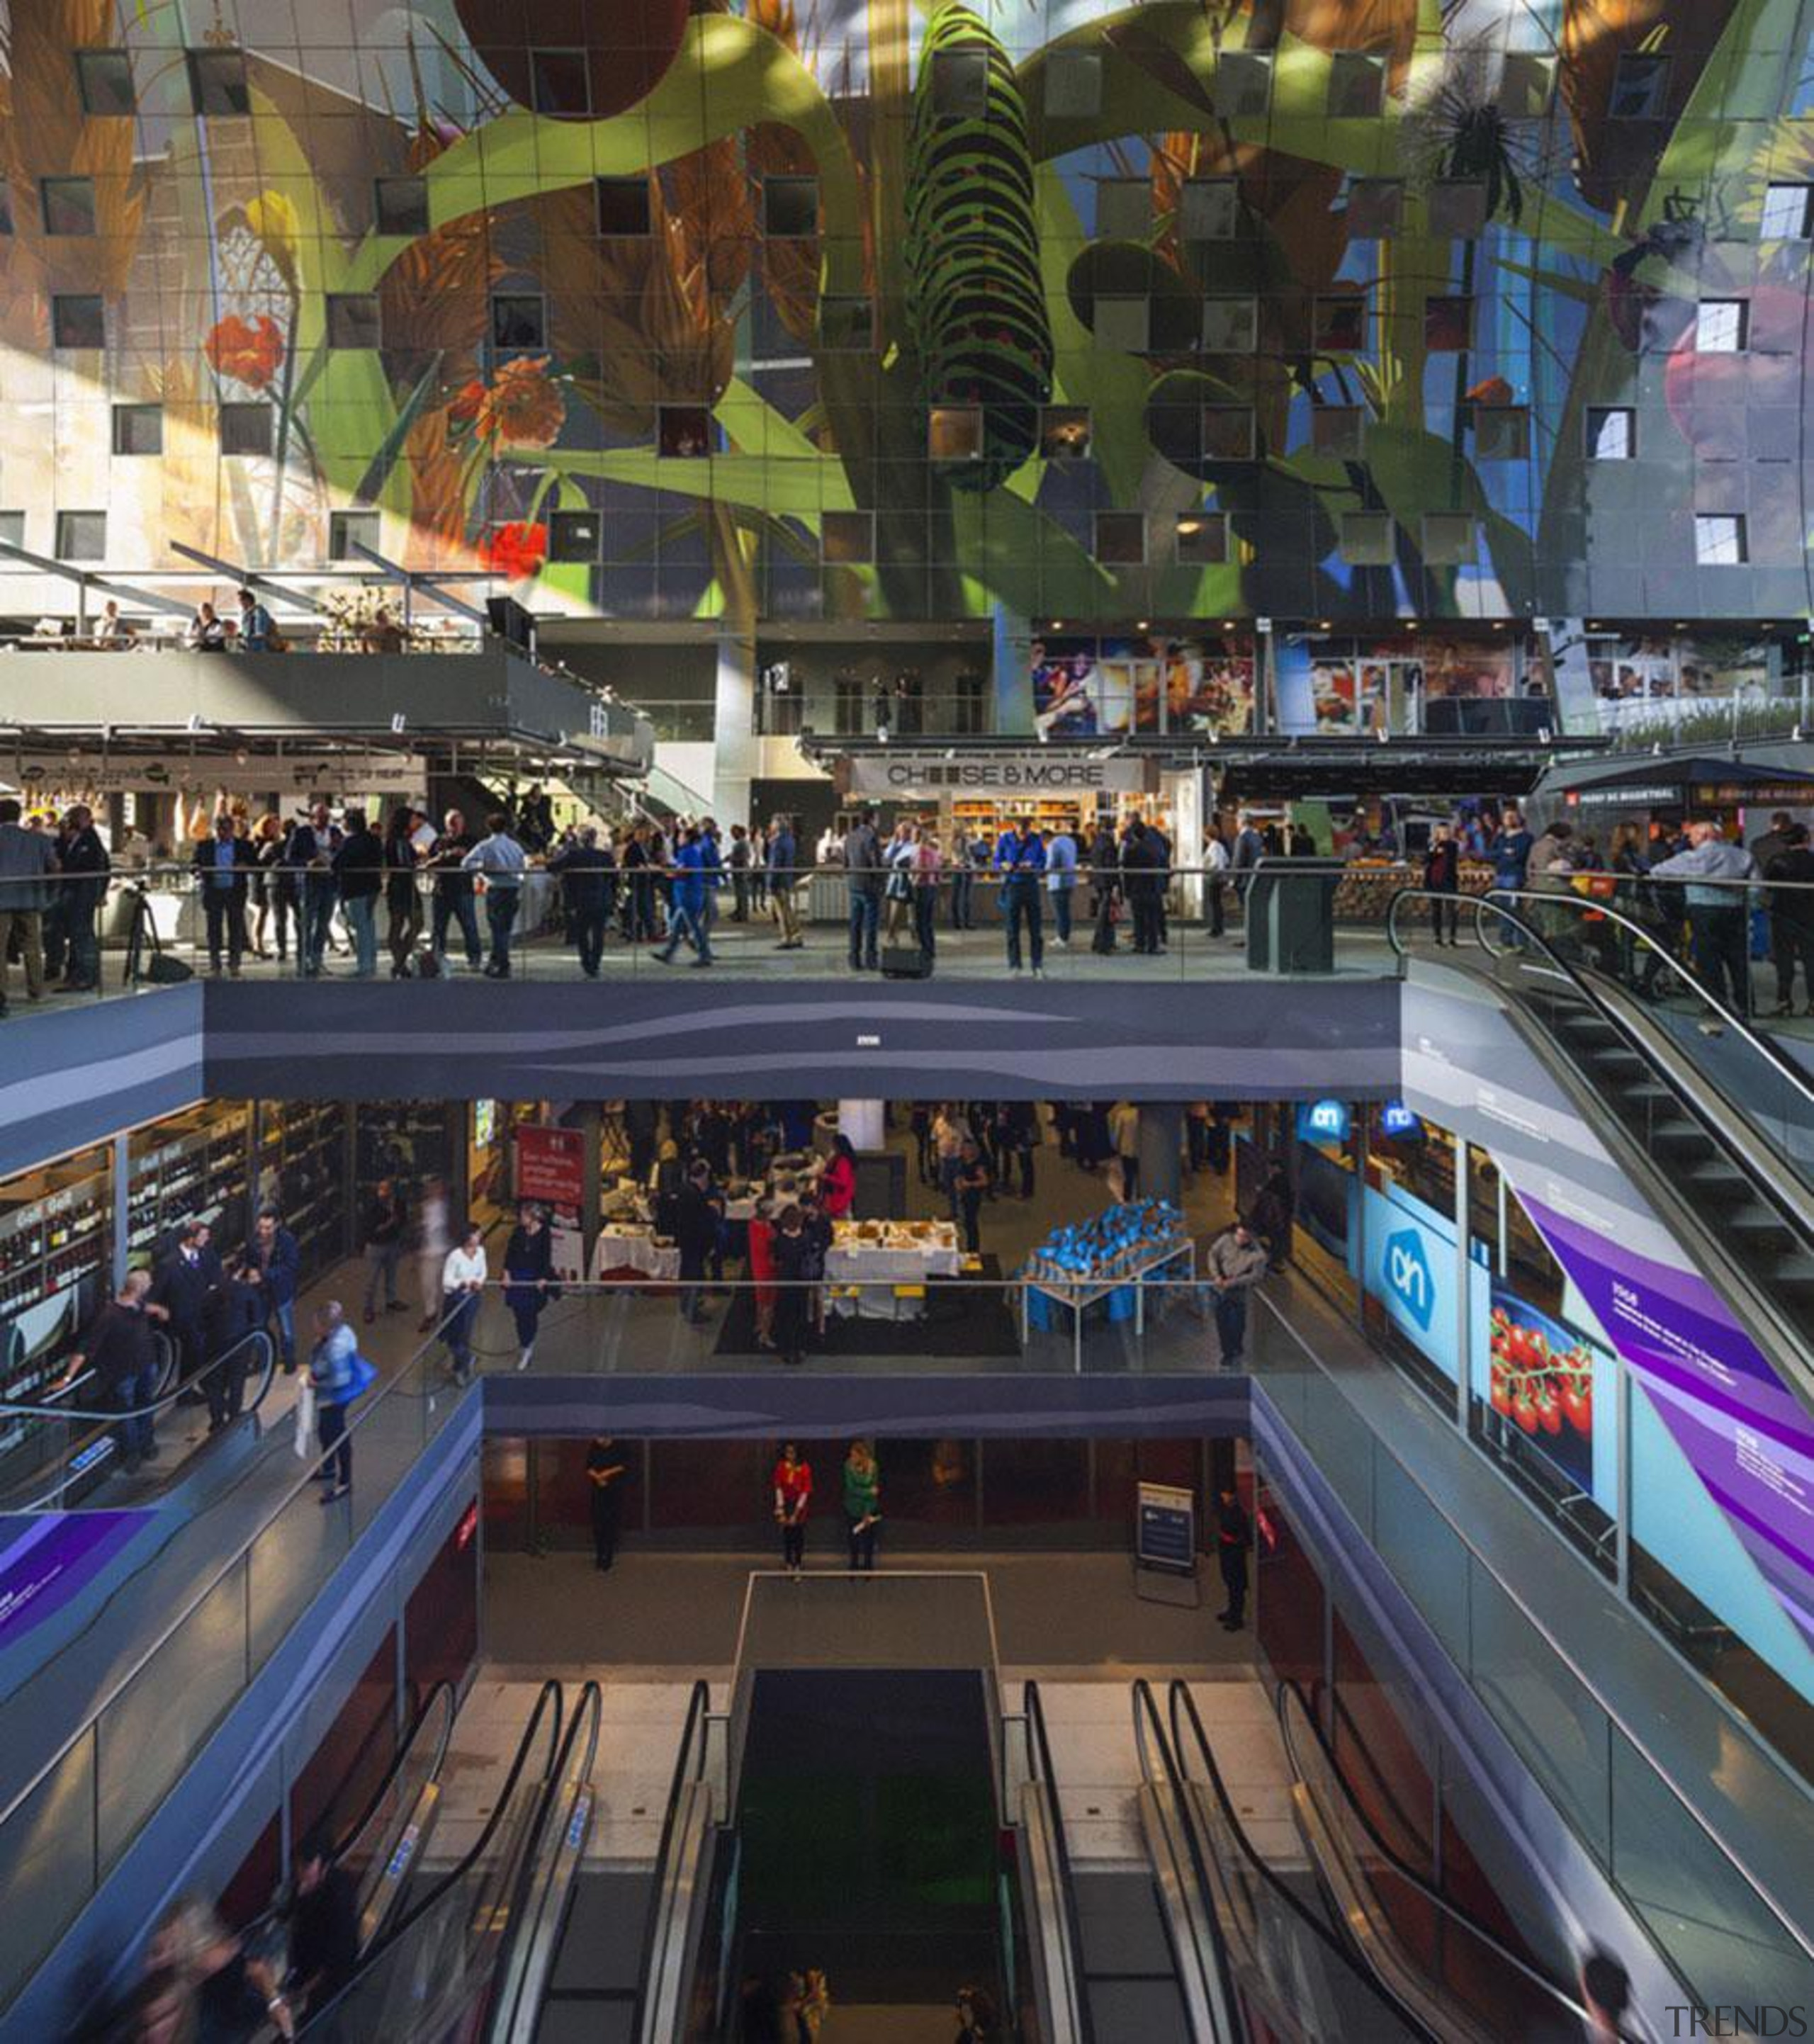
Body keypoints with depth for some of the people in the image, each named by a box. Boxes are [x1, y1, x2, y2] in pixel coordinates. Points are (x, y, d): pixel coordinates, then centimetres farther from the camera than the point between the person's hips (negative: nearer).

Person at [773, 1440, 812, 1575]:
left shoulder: (805, 1468, -15)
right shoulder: (781, 1467, -8)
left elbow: (805, 1492, -12)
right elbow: (779, 1488, -4)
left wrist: (795, 1514, -14)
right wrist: (781, 1512, -8)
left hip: (800, 1503, -2)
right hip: (785, 1503, 2)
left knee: (799, 1533, -1)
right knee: (787, 1533, 1)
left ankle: (797, 1564, 10)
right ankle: (788, 1563, 12)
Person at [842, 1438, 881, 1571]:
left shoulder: (873, 1468, -15)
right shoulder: (849, 1466, -13)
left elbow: (873, 1491, -14)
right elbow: (851, 1488, -15)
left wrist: (867, 1513, -17)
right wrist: (869, 1492, -20)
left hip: (869, 1510, 0)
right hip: (853, 1509, 1)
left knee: (869, 1541, 4)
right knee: (854, 1538, 7)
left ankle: (868, 1567, 18)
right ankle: (854, 1568, 21)